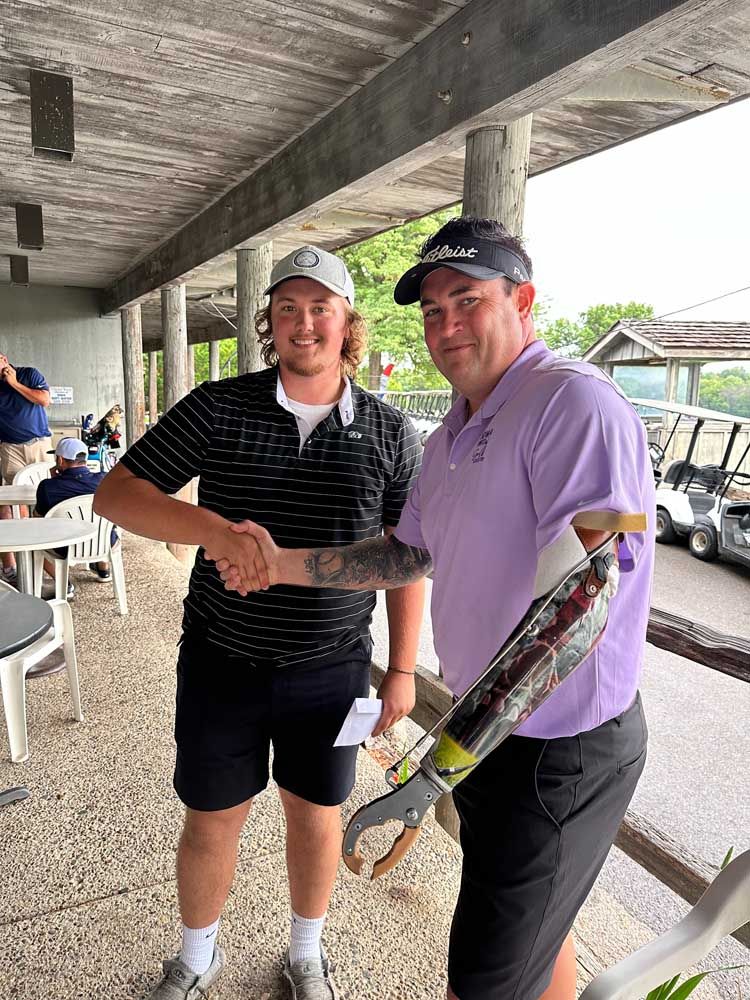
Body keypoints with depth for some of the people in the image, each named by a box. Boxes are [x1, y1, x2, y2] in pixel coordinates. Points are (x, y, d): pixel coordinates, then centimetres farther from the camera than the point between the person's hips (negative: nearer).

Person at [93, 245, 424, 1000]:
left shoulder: (390, 433, -5)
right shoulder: (218, 408, -8)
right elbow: (115, 492, -9)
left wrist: (402, 670, -1)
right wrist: (213, 529, -28)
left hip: (331, 669, 1)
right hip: (221, 662, 0)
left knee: (316, 819, 18)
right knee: (209, 825, 17)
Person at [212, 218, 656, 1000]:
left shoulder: (575, 404, -23)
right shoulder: (452, 435, 7)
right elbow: (407, 556, 12)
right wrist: (284, 565, 3)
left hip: (557, 750, -8)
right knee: (537, 921, 29)